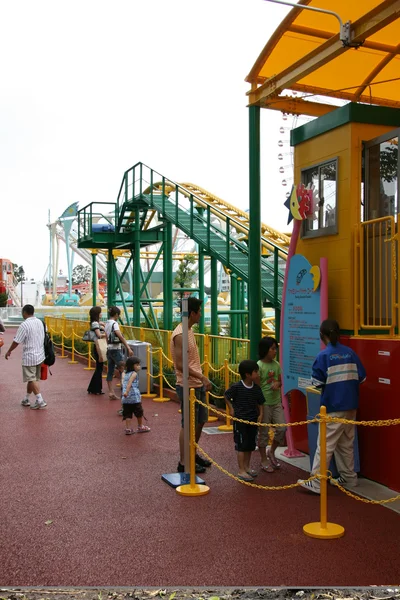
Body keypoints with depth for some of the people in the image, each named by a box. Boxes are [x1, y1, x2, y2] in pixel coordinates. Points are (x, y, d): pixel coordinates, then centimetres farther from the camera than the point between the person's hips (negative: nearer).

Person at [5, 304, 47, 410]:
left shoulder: (24, 325, -17)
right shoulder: (40, 322, 4)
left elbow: (16, 341, -13)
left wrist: (9, 351, 1)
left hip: (29, 356, -7)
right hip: (40, 355, 7)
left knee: (31, 379, -1)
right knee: (34, 378, 14)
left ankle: (40, 401, -8)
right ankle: (26, 399, 26)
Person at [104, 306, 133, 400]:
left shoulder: (107, 324, 11)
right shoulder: (114, 323, -15)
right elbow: (121, 337, -25)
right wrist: (128, 348, -28)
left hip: (109, 349, 8)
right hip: (116, 350, -8)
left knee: (110, 371, 7)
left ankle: (111, 392, 8)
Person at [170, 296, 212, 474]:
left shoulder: (189, 331, 10)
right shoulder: (180, 335, -20)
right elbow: (180, 364, -24)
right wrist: (202, 377, -23)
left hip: (197, 385, 10)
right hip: (188, 387, -10)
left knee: (200, 421, 19)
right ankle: (183, 463, 12)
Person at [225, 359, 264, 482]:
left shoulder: (256, 388, -1)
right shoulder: (236, 387, -16)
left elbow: (260, 403, 9)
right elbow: (226, 396, -1)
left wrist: (260, 414, -2)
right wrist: (231, 408, -5)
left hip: (253, 420, 6)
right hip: (240, 420, -5)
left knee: (250, 445, 14)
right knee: (241, 446, -2)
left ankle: (247, 467, 29)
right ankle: (241, 471, 5)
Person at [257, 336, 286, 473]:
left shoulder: (276, 364, 5)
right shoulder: (259, 366, -14)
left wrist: (278, 384, -9)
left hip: (276, 402, 6)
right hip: (264, 403, -6)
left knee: (282, 428, 4)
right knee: (263, 432, 5)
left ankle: (271, 451, 28)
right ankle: (264, 460, 18)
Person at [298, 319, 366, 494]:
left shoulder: (324, 355, -11)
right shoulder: (350, 353, 4)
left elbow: (317, 382, -11)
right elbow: (361, 377, 7)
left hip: (333, 407, -6)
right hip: (351, 405, 6)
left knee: (325, 445, -3)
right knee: (346, 443, 18)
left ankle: (316, 483, 0)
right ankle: (348, 477, 26)